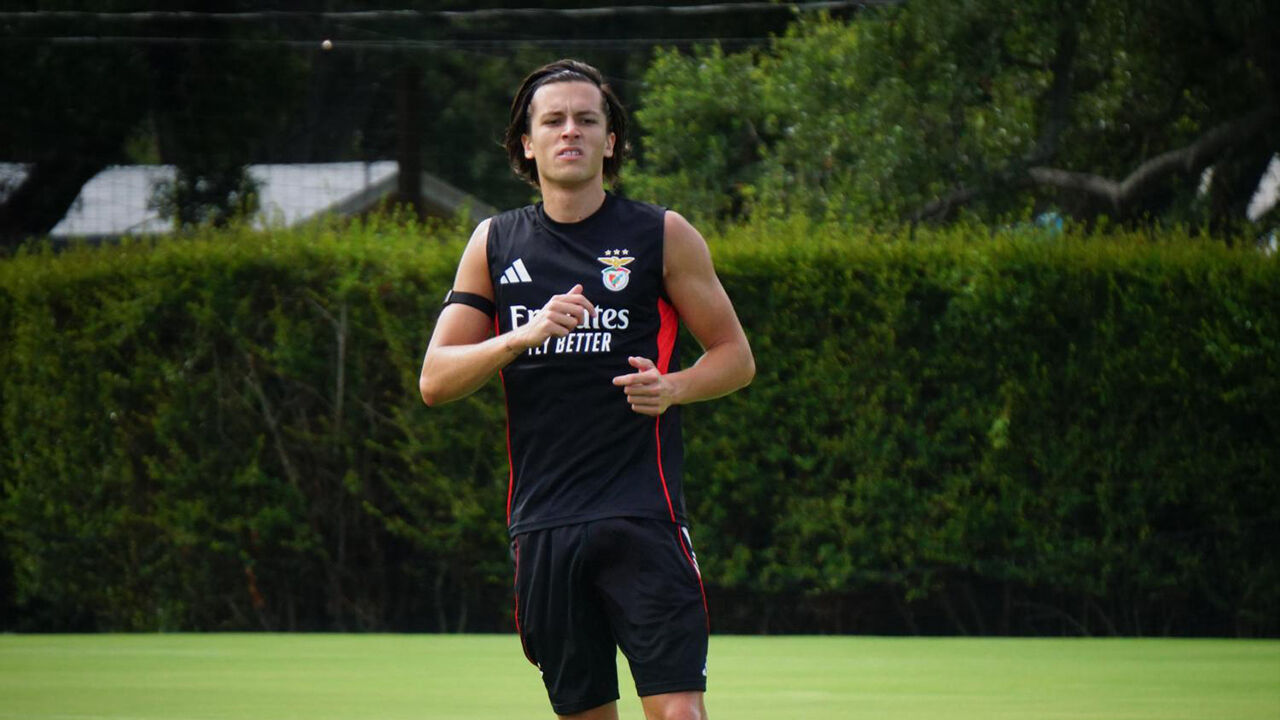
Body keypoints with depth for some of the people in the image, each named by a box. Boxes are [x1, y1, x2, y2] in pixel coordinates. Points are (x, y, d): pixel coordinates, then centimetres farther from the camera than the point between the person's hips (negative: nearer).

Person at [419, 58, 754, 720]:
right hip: (541, 527, 3)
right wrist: (523, 334, -13)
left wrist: (672, 387, -11)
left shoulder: (663, 236, 4)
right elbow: (435, 381, 4)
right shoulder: (495, 243, 11)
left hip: (643, 515, -3)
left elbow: (735, 356, 10)